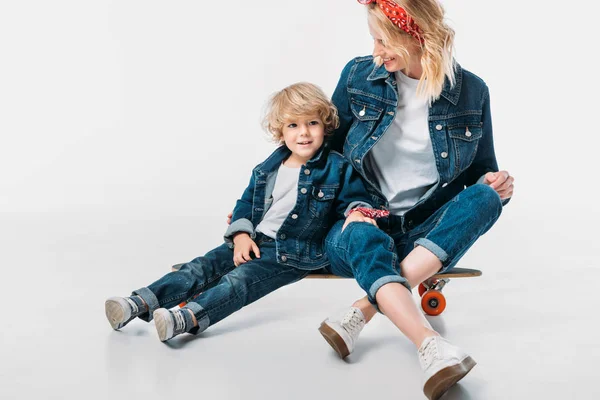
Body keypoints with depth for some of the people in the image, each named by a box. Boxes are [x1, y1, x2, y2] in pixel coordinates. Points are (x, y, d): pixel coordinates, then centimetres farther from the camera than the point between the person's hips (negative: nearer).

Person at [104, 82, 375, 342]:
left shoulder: (337, 169, -6)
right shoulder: (269, 168, 9)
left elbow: (356, 198, 2)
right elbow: (246, 202, 15)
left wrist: (358, 212, -23)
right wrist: (241, 235, -1)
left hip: (294, 254, -6)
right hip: (252, 242, 6)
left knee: (239, 279, -29)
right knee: (202, 267, -10)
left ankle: (188, 318, -48)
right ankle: (141, 303, -18)